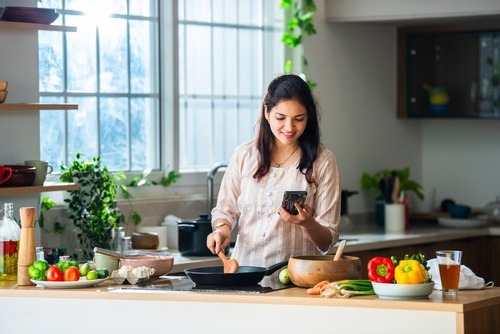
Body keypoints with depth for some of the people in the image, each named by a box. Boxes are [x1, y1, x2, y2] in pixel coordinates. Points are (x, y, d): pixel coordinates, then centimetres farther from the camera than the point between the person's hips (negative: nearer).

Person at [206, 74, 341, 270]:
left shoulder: (323, 161, 2)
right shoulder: (245, 155, 8)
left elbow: (327, 242, 5)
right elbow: (225, 209, 18)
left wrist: (308, 223, -15)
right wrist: (222, 228, -3)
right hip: (243, 271, 2)